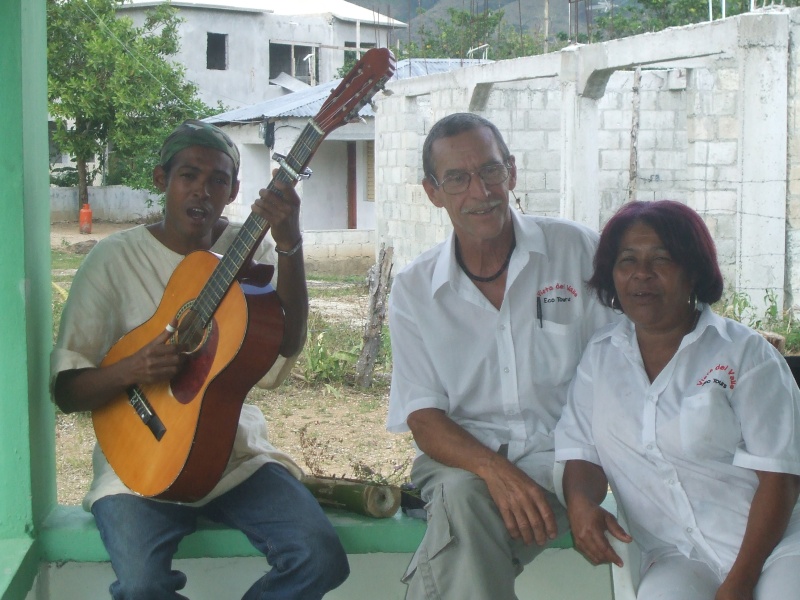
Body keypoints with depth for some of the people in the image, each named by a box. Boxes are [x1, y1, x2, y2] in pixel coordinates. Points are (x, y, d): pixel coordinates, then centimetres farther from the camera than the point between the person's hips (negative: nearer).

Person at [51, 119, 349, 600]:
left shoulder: (250, 250, 4)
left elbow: (286, 345, -17)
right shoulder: (115, 259, -2)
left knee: (321, 558, -21)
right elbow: (67, 389, -3)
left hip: (235, 452, 3)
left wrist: (290, 245, -30)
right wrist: (132, 370, -23)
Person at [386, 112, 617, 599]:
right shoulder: (413, 291, 4)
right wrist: (494, 469, -23)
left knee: (465, 504, -31)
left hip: (559, 452, -1)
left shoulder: (578, 251, 0)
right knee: (463, 496, -34)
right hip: (463, 454, 1)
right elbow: (424, 418, -1)